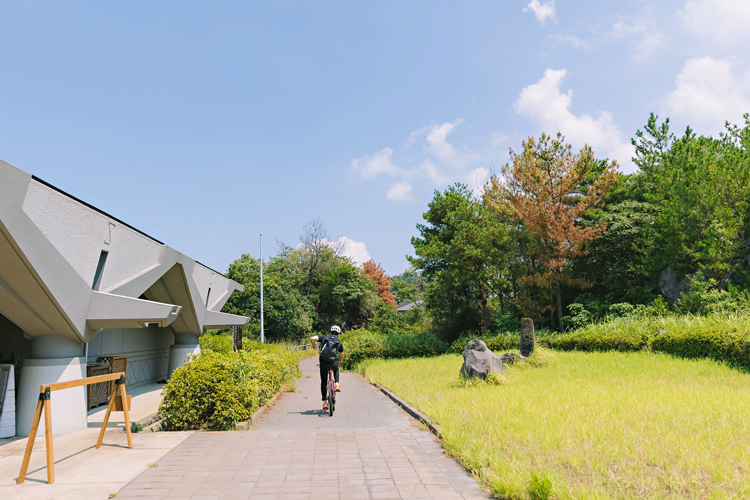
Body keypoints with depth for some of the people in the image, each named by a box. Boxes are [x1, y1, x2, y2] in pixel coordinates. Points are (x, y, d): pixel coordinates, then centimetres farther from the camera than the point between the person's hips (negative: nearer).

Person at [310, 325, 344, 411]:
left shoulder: (324, 337, 11)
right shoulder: (339, 343, 13)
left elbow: (312, 338, -2)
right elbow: (341, 356, 20)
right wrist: (339, 363, 40)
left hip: (323, 363, 0)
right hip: (334, 363, 0)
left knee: (323, 382, 15)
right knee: (336, 370, 37)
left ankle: (325, 401, 12)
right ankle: (337, 384, 15)